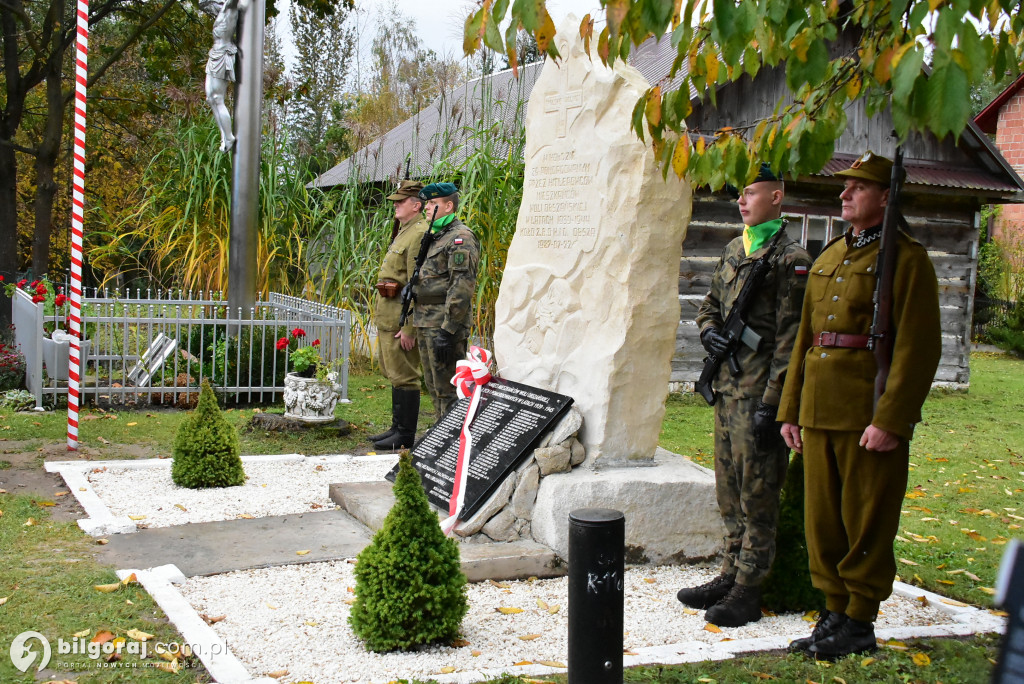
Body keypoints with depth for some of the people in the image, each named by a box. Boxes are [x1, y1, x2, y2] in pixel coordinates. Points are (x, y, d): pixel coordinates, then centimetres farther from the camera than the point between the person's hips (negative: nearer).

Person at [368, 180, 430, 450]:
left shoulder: (419, 235, -16)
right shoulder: (403, 232, 18)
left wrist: (408, 327, -22)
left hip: (401, 321, -10)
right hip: (388, 318, 10)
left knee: (403, 376, -4)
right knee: (395, 374, 16)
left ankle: (405, 436, 2)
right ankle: (397, 427, 25)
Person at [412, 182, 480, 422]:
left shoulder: (460, 238, -12)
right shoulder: (434, 237, 20)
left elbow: (462, 287, -20)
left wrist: (447, 330, -24)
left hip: (445, 324, -10)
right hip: (425, 322, 10)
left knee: (447, 389, -8)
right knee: (434, 386, 16)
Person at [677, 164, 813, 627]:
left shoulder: (790, 259, -10)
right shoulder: (734, 252, 14)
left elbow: (789, 340, -14)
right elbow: (711, 305, 26)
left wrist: (771, 403, -17)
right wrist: (708, 331, 2)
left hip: (758, 394, -8)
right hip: (728, 387, 8)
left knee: (757, 495, 0)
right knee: (729, 491, 15)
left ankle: (748, 592, 8)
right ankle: (730, 576, 26)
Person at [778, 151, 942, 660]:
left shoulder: (906, 258, -6)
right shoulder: (829, 258, 16)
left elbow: (919, 348, -13)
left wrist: (890, 420, -19)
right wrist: (790, 408, 15)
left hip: (869, 418, -7)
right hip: (818, 413, 7)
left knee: (867, 521, 3)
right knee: (822, 517, 12)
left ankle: (859, 624, 14)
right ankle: (834, 612, 24)